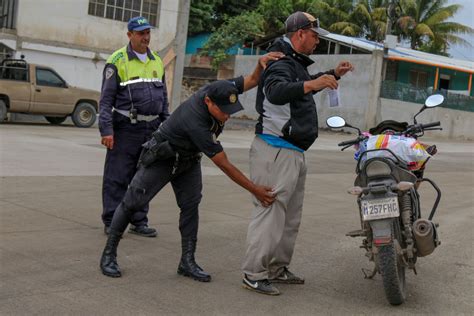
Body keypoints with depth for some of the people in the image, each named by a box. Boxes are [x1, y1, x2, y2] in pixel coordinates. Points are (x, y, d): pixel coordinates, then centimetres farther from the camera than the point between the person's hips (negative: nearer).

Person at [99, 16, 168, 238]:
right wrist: (106, 129, -15)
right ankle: (111, 222, 8)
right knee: (117, 177, -1)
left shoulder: (157, 62, 13)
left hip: (151, 129, 5)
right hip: (126, 128, -5)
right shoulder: (117, 61, -4)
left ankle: (139, 222, 18)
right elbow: (106, 98, -7)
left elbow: (163, 98, 18)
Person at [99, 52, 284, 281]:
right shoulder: (196, 123, -41)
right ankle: (109, 254, 14)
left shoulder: (219, 90, -22)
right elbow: (224, 165, -35)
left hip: (188, 159, 7)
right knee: (132, 203, -1)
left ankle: (187, 262, 3)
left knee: (191, 206, -2)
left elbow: (253, 79, -10)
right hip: (162, 157, -7)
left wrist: (261, 61, -34)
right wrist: (255, 190, -33)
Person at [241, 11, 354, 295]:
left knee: (291, 215, 15)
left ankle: (277, 268, 24)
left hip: (294, 152, 11)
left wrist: (334, 75, 30)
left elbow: (303, 87, 39)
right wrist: (311, 84, -47)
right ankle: (254, 274, -6)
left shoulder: (297, 63, 19)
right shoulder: (281, 63, -14)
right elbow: (276, 92, -35)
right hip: (277, 151, -11)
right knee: (271, 211, -11)